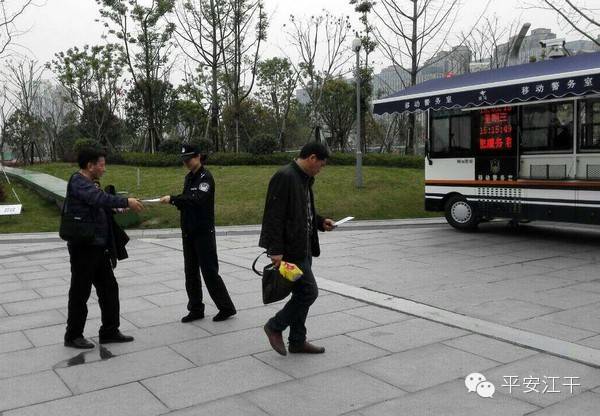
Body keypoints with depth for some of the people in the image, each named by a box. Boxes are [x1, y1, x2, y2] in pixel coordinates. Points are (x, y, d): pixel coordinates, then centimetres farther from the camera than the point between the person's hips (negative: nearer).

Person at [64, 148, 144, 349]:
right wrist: (126, 202, -32)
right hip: (83, 247, -9)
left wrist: (121, 206, 0)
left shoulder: (90, 183, 15)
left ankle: (109, 331, 23)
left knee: (109, 288, 13)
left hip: (99, 247, 9)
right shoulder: (78, 182, -15)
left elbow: (101, 206, 15)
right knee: (80, 292, 3)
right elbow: (99, 198, -33)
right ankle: (73, 336, 17)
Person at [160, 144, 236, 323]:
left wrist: (173, 198, -32)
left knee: (209, 271, -4)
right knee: (191, 272, 10)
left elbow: (197, 199, -27)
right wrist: (175, 201, -2)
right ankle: (196, 309, 19)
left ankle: (226, 307, 8)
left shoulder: (205, 177, -12)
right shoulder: (189, 177, 13)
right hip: (189, 232, 8)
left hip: (204, 232, -8)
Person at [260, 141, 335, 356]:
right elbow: (275, 216, -22)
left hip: (303, 248, 10)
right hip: (289, 250, -10)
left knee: (302, 293, 13)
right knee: (309, 291, -8)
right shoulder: (284, 177, -17)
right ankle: (275, 326, 9)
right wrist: (276, 250, -25)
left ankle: (297, 341, 24)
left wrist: (320, 222, 11)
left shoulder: (305, 179, 15)